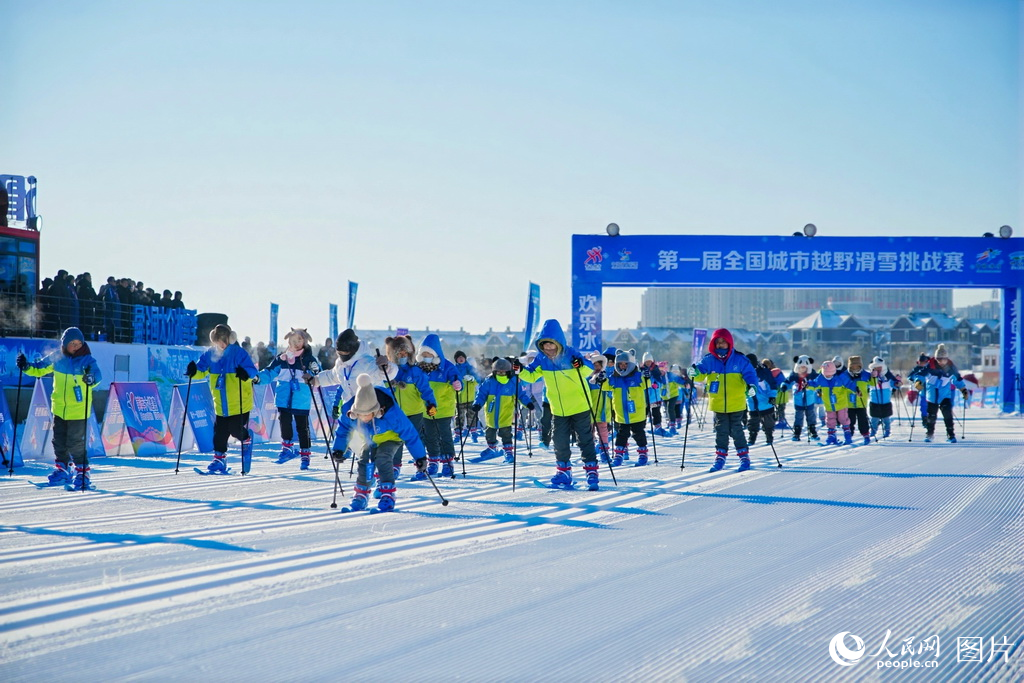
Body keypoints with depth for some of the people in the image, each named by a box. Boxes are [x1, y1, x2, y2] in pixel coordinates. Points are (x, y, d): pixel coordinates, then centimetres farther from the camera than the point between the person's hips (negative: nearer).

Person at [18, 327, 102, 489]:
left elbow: (97, 375, -27)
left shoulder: (87, 360, -12)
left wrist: (91, 378, -50)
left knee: (75, 443, -6)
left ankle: (83, 473, 5)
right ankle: (62, 471, 29)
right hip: (59, 407, 5)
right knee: (59, 441, 14)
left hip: (78, 409, -5)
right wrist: (26, 367, -5)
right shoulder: (56, 358, 2)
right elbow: (39, 369, 13)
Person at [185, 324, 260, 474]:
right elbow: (201, 371, 9)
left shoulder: (238, 353, -13)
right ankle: (219, 459, 13)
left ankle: (247, 439, 35)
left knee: (236, 430, 1)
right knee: (219, 432, 2)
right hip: (220, 404, 4)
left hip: (240, 403, -4)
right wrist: (193, 371, -13)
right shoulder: (210, 354, 1)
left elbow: (251, 370, -18)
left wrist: (246, 373, -40)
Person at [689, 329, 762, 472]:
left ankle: (744, 457, 12)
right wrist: (695, 372, -35)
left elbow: (749, 373, -7)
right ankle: (720, 457, 18)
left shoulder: (740, 359, -5)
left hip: (736, 404, -2)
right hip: (718, 405, 2)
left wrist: (751, 385, -27)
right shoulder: (709, 360, -1)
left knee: (736, 430, 2)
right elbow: (701, 372, -10)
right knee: (721, 431, 9)